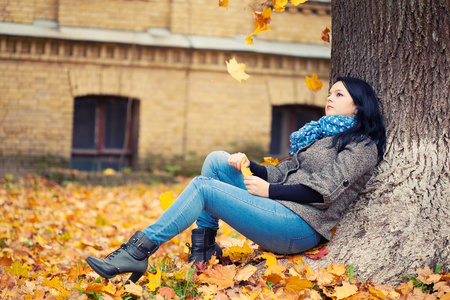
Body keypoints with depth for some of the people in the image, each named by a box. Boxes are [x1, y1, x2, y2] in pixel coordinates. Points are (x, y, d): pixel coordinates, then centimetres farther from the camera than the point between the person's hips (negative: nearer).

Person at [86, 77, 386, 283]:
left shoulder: (362, 146, -1)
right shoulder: (323, 134, 27)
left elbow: (322, 190, -13)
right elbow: (285, 171, 22)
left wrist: (270, 191, -13)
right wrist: (248, 166, 5)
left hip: (301, 227, -9)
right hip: (282, 210, 9)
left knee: (203, 186, -19)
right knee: (217, 159, 1)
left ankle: (138, 253, -15)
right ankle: (204, 247, -3)